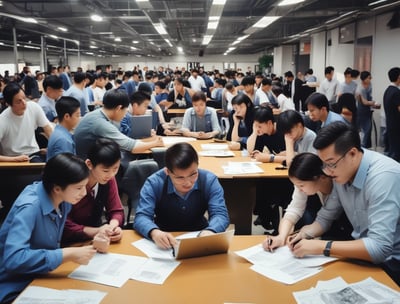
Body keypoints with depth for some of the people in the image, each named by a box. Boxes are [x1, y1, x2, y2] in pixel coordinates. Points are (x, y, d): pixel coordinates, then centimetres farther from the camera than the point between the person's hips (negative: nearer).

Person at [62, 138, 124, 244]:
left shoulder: (108, 178, -7)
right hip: (72, 242, -4)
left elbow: (116, 211, -3)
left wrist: (113, 225, -25)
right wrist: (95, 231, -34)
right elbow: (64, 226, -21)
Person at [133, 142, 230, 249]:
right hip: (165, 242, 0)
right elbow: (141, 217, -22)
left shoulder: (209, 180, -14)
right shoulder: (154, 183, -18)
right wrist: (154, 232, -45)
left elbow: (220, 214, -18)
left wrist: (210, 231, -41)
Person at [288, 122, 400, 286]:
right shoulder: (342, 171, -4)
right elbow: (325, 218, 7)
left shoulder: (383, 177, -27)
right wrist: (305, 234, -14)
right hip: (364, 250, 7)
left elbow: (379, 248, -33)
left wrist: (320, 246, -28)